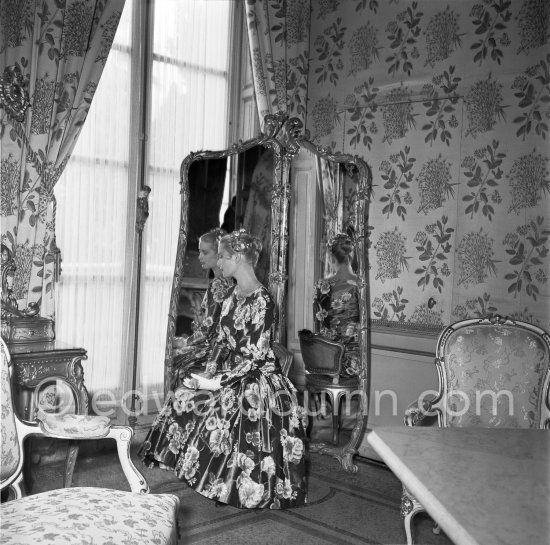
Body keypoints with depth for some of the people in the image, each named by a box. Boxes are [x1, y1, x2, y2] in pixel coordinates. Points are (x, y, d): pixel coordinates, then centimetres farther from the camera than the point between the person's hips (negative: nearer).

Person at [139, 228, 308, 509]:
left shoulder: (261, 300, -19)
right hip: (234, 378, 8)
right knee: (183, 401, -2)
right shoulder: (233, 295, 7)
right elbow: (223, 339, 14)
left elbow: (256, 357, -21)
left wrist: (215, 383, -20)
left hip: (259, 383, -8)